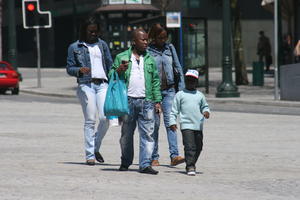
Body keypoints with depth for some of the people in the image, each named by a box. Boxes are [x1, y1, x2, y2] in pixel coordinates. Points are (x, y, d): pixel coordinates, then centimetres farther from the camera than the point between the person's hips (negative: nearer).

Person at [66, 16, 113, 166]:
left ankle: (96, 148, 12)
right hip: (86, 85, -3)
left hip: (102, 84, 3)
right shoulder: (75, 47, 9)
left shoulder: (102, 45, 17)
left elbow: (110, 64, 17)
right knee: (90, 121, -5)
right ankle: (89, 155, 0)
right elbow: (69, 68, 8)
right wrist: (80, 70, -13)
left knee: (105, 118, -9)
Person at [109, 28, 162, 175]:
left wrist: (157, 101, 6)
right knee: (126, 134, 7)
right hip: (128, 101, -1)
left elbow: (156, 81, 13)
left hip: (146, 102, 1)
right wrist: (119, 70, -13)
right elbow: (111, 76, 7)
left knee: (147, 134, -5)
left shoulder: (150, 59, 13)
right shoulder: (121, 57, 7)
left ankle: (145, 164, -5)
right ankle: (125, 162, 21)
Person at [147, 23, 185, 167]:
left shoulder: (170, 48, 9)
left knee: (170, 122, -8)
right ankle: (154, 157, 11)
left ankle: (174, 156, -16)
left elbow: (178, 67, 13)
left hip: (168, 90, 2)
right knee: (154, 124, 2)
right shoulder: (147, 50, -2)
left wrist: (181, 88, 7)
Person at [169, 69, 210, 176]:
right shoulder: (180, 95, 6)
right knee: (190, 146, -15)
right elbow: (174, 110, 6)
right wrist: (172, 122, -4)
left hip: (198, 126, 4)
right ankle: (190, 167, -14)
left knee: (198, 147, 10)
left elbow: (204, 106, 24)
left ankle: (192, 164, 27)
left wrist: (206, 111, 1)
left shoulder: (200, 95, 14)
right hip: (186, 125, -4)